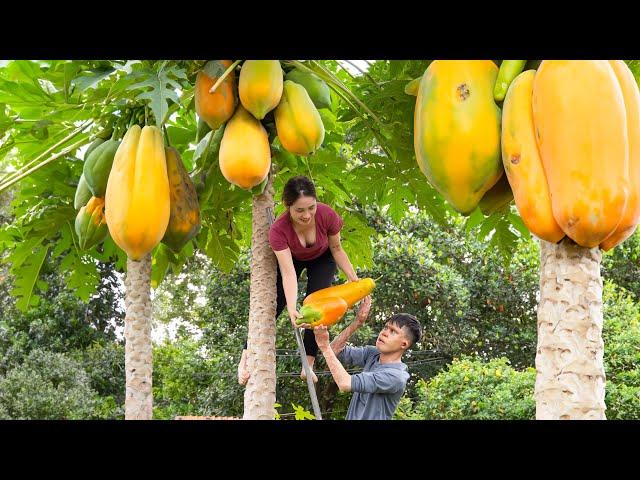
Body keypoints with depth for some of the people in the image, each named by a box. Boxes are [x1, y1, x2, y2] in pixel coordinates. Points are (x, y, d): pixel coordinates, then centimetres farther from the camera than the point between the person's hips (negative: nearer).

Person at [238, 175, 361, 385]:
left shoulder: (327, 215, -36)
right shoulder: (278, 230, -39)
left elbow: (336, 249, -17)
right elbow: (288, 273, -44)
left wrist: (353, 278, -21)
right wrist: (292, 309, -55)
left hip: (322, 259, 1)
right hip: (291, 258, -1)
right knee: (273, 306, -7)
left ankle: (308, 365, -8)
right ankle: (245, 361, -2)